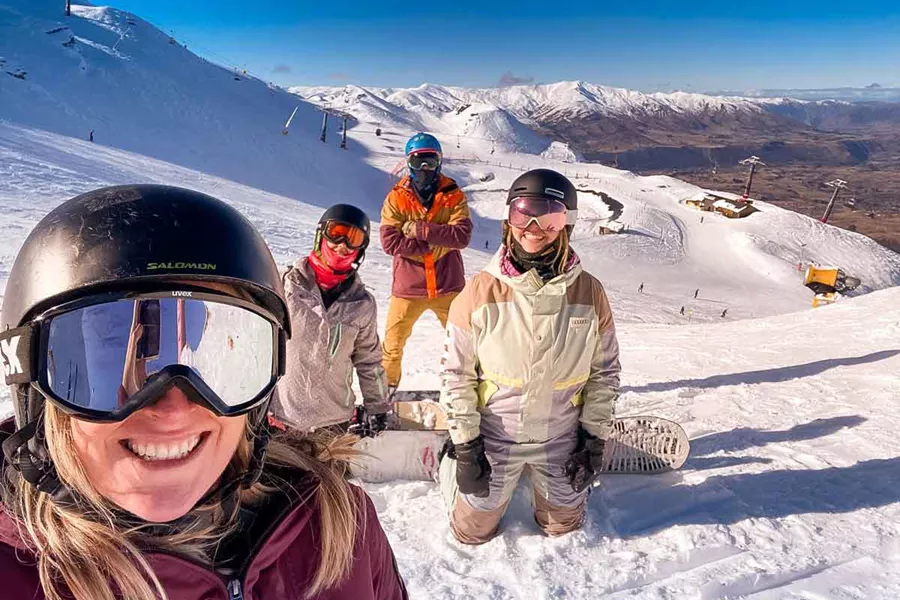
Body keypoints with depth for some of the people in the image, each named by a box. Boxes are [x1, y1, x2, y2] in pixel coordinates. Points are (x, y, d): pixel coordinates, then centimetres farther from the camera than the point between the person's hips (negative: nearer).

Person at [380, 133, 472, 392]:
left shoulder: (454, 196, -1)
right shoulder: (396, 198, -2)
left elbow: (462, 235, -15)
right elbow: (389, 241, -14)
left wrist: (422, 230, -21)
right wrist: (436, 242, -17)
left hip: (448, 286, 0)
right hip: (407, 287, 0)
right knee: (393, 344, 11)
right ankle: (386, 385, 34)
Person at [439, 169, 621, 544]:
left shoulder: (589, 292, -13)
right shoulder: (481, 291, -18)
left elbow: (605, 371, -1)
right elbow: (456, 374, -11)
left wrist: (594, 438, -1)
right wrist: (465, 446, -10)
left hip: (560, 442, 2)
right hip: (493, 439, -1)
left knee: (563, 526, 25)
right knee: (472, 532, 19)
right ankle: (448, 459, 43)